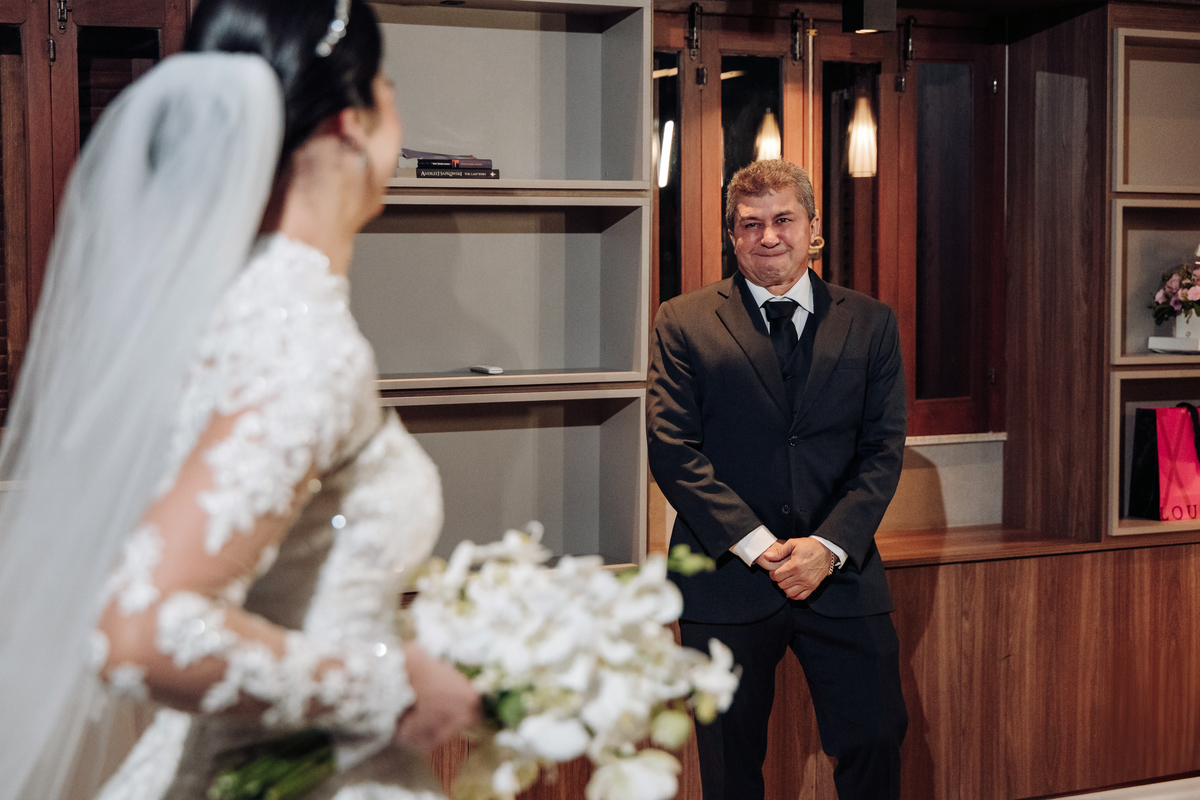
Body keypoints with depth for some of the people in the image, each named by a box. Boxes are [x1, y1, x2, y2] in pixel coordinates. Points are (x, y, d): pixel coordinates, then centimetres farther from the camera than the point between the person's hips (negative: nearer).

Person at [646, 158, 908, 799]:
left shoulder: (870, 324, 8)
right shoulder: (684, 323, 2)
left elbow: (883, 450, 2)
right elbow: (672, 450, -6)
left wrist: (829, 546, -13)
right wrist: (757, 545, -15)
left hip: (842, 574, 2)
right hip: (726, 579, -1)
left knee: (875, 743, 4)